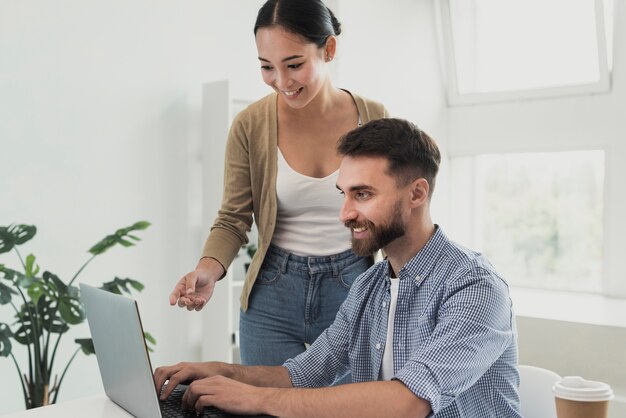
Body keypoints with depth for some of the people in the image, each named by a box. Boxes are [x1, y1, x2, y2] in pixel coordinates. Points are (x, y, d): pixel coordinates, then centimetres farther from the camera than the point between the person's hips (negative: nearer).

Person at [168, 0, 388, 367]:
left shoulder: (373, 119, -5)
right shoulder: (250, 126, -7)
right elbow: (233, 220, -1)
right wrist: (208, 270, -20)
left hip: (353, 293, 1)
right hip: (273, 296, 0)